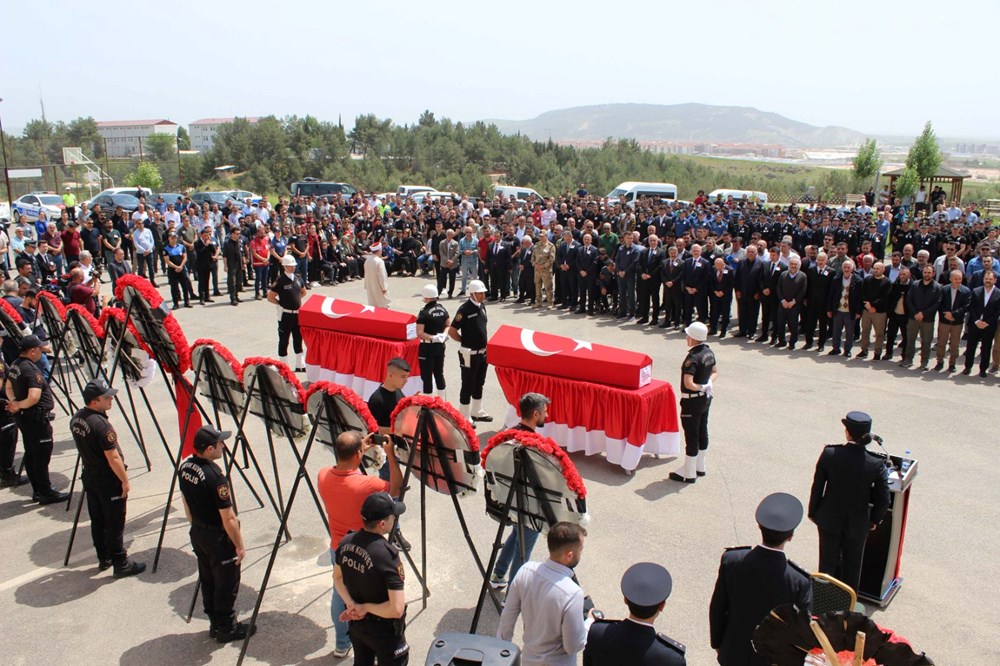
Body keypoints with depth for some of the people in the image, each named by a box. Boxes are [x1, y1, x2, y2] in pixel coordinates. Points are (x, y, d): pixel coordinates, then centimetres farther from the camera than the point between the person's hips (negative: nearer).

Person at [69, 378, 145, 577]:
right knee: (114, 525, 2)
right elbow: (113, 458, -23)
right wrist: (125, 480, -13)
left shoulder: (76, 419, 1)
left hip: (89, 477, 9)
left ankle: (104, 558, 31)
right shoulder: (101, 424, -27)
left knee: (97, 521, 19)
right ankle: (121, 564, 10)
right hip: (108, 482, -9)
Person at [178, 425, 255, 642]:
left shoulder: (185, 466, -5)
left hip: (197, 534, 8)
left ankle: (215, 624, 35)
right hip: (218, 538, -8)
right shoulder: (215, 477, -30)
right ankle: (226, 629, 23)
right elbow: (228, 519, -24)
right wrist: (240, 545, -12)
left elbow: (187, 504, 10)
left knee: (207, 581, 21)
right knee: (226, 584, 9)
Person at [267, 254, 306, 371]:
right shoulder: (280, 281, -13)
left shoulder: (298, 278, 4)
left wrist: (295, 300, 9)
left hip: (298, 314, 6)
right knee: (283, 342, 4)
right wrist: (281, 303, -5)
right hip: (285, 315, -6)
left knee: (298, 340, 14)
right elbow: (270, 297, -11)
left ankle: (300, 365, 25)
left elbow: (303, 292, 21)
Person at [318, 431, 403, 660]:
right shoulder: (366, 484, -31)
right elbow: (396, 487, -13)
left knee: (340, 596, 24)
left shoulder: (323, 476, -15)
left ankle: (342, 645, 42)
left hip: (337, 550, 6)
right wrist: (390, 455, -12)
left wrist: (361, 450, 5)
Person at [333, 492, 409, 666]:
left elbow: (338, 577, 6)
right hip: (384, 631, -7)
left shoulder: (346, 542, -11)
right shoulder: (387, 555, -33)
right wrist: (365, 607, -17)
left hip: (355, 623, 7)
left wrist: (352, 604, -4)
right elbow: (396, 609, -31)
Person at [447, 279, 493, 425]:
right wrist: (465, 341, -5)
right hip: (469, 354, -7)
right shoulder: (465, 309, -19)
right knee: (468, 385, 3)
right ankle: (464, 417, 14)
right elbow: (452, 331, -18)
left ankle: (477, 412, 33)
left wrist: (483, 343, 11)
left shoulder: (482, 306, 4)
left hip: (482, 352, 8)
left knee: (479, 384, 19)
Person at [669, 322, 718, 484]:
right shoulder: (709, 352, 1)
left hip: (692, 401, -9)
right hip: (706, 398, 9)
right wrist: (708, 384, -1)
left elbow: (688, 383, -33)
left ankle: (689, 473, 14)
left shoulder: (693, 358, -26)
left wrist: (701, 387, -16)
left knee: (691, 436, 2)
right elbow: (715, 372, 15)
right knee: (702, 432, 19)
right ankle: (700, 467, 33)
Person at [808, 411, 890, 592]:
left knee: (828, 563, 20)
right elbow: (883, 499, -12)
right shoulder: (876, 463, -21)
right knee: (852, 566, 22)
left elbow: (817, 487, -11)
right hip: (858, 523, 0)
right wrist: (874, 519, 7)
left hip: (829, 520, 0)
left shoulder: (829, 454, -21)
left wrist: (813, 512, 5)